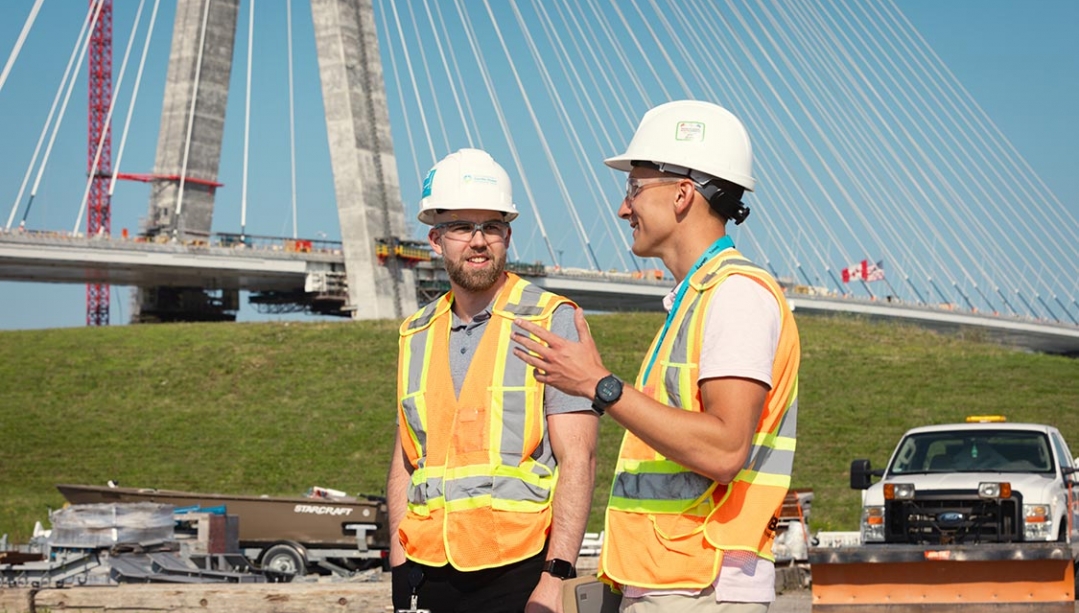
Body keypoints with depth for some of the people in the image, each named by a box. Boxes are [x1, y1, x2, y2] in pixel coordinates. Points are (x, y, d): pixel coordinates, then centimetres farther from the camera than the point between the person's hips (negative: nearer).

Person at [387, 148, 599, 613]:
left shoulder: (552, 321, -3)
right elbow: (405, 461, 16)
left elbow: (578, 459, -8)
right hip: (430, 575, 4)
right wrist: (400, 572, 8)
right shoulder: (416, 335, 12)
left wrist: (556, 575, -14)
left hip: (517, 573, -4)